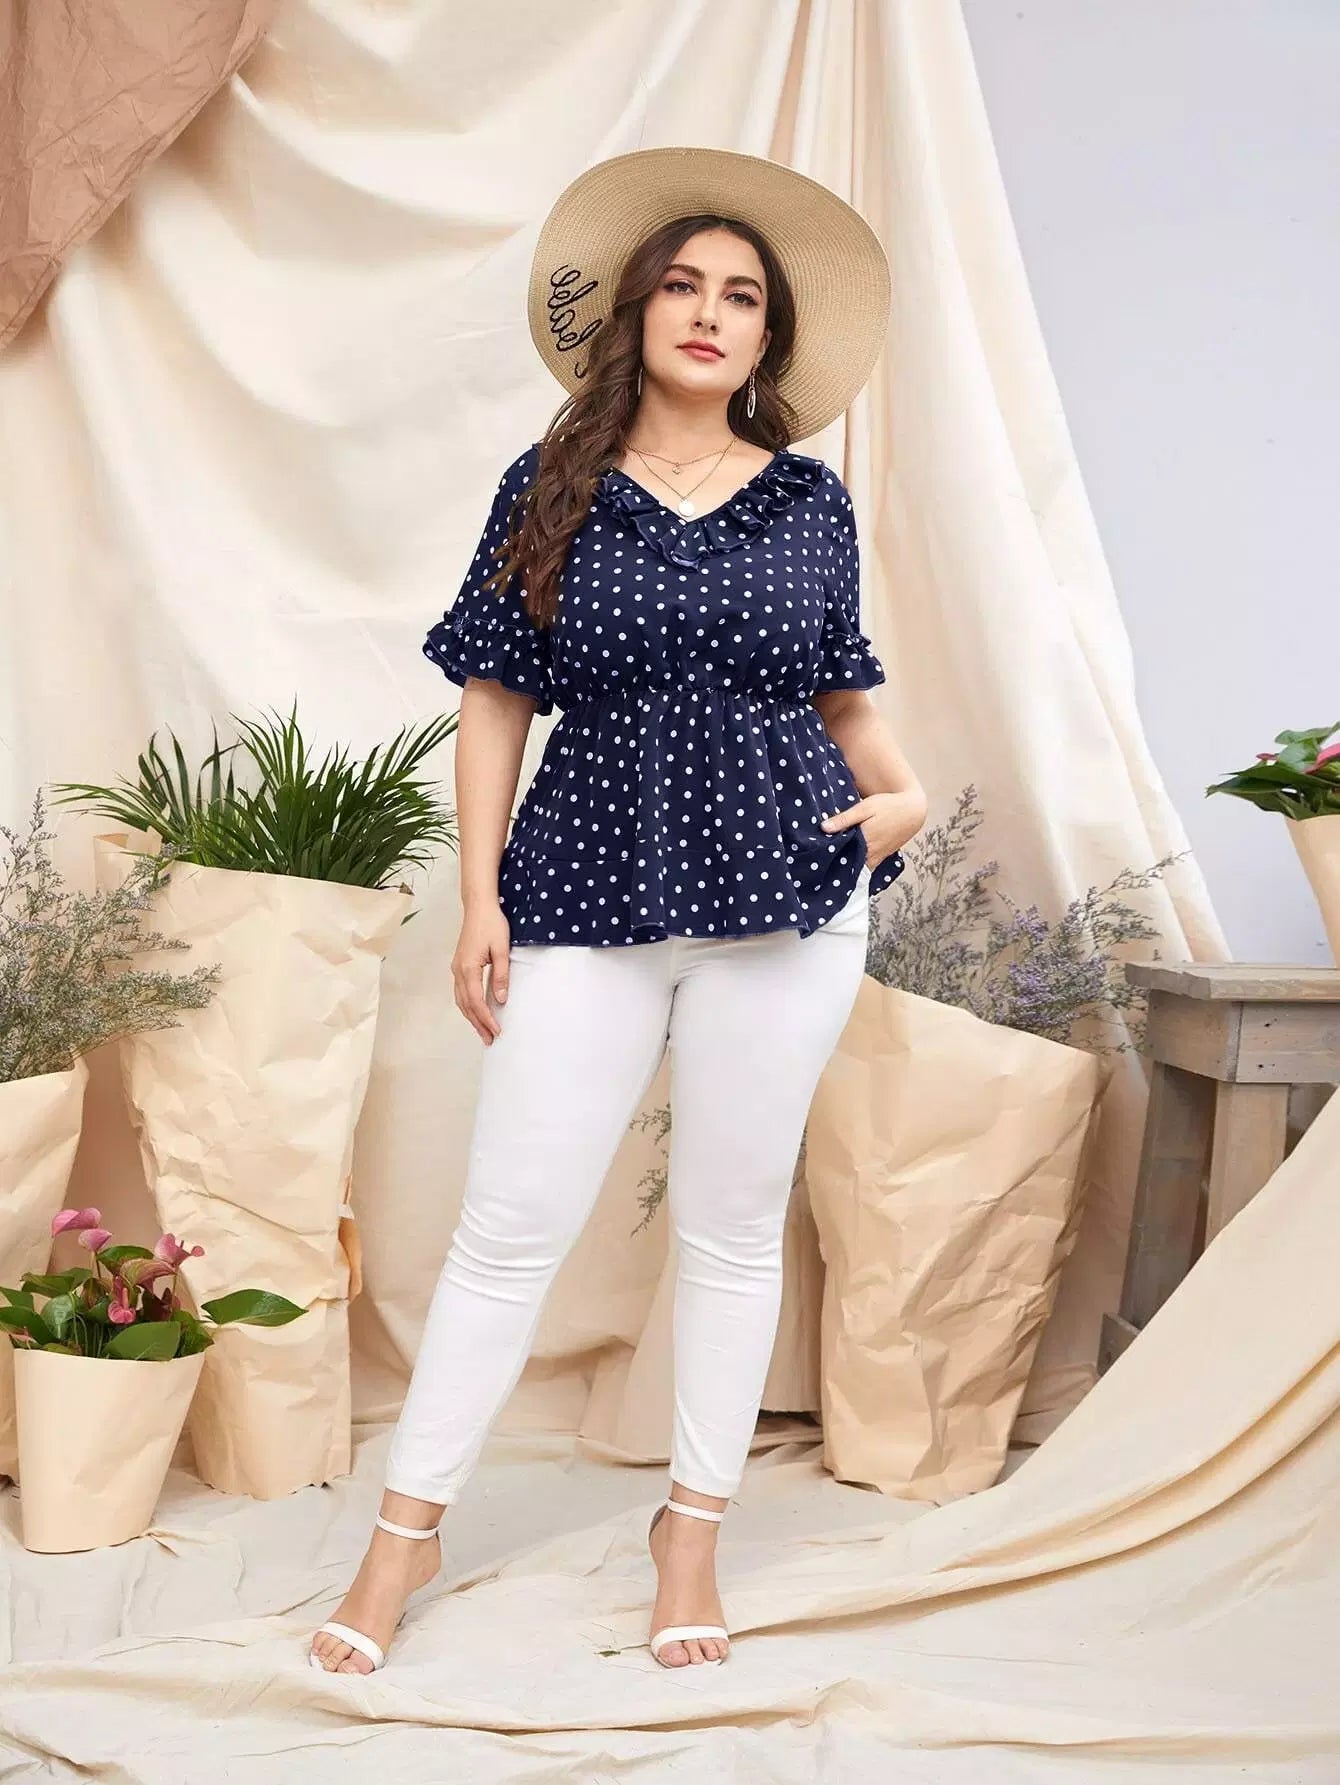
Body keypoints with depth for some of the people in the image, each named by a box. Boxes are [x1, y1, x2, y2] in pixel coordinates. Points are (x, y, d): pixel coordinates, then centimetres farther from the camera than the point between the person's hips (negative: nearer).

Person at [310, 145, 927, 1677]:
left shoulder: (812, 502, 7)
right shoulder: (551, 491, 4)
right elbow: (495, 700, 3)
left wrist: (900, 790, -4)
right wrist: (480, 900, -2)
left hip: (782, 895, 1)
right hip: (587, 894, -1)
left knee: (732, 1227, 9)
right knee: (511, 1223, 0)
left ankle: (694, 1527, 25)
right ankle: (408, 1527, 16)